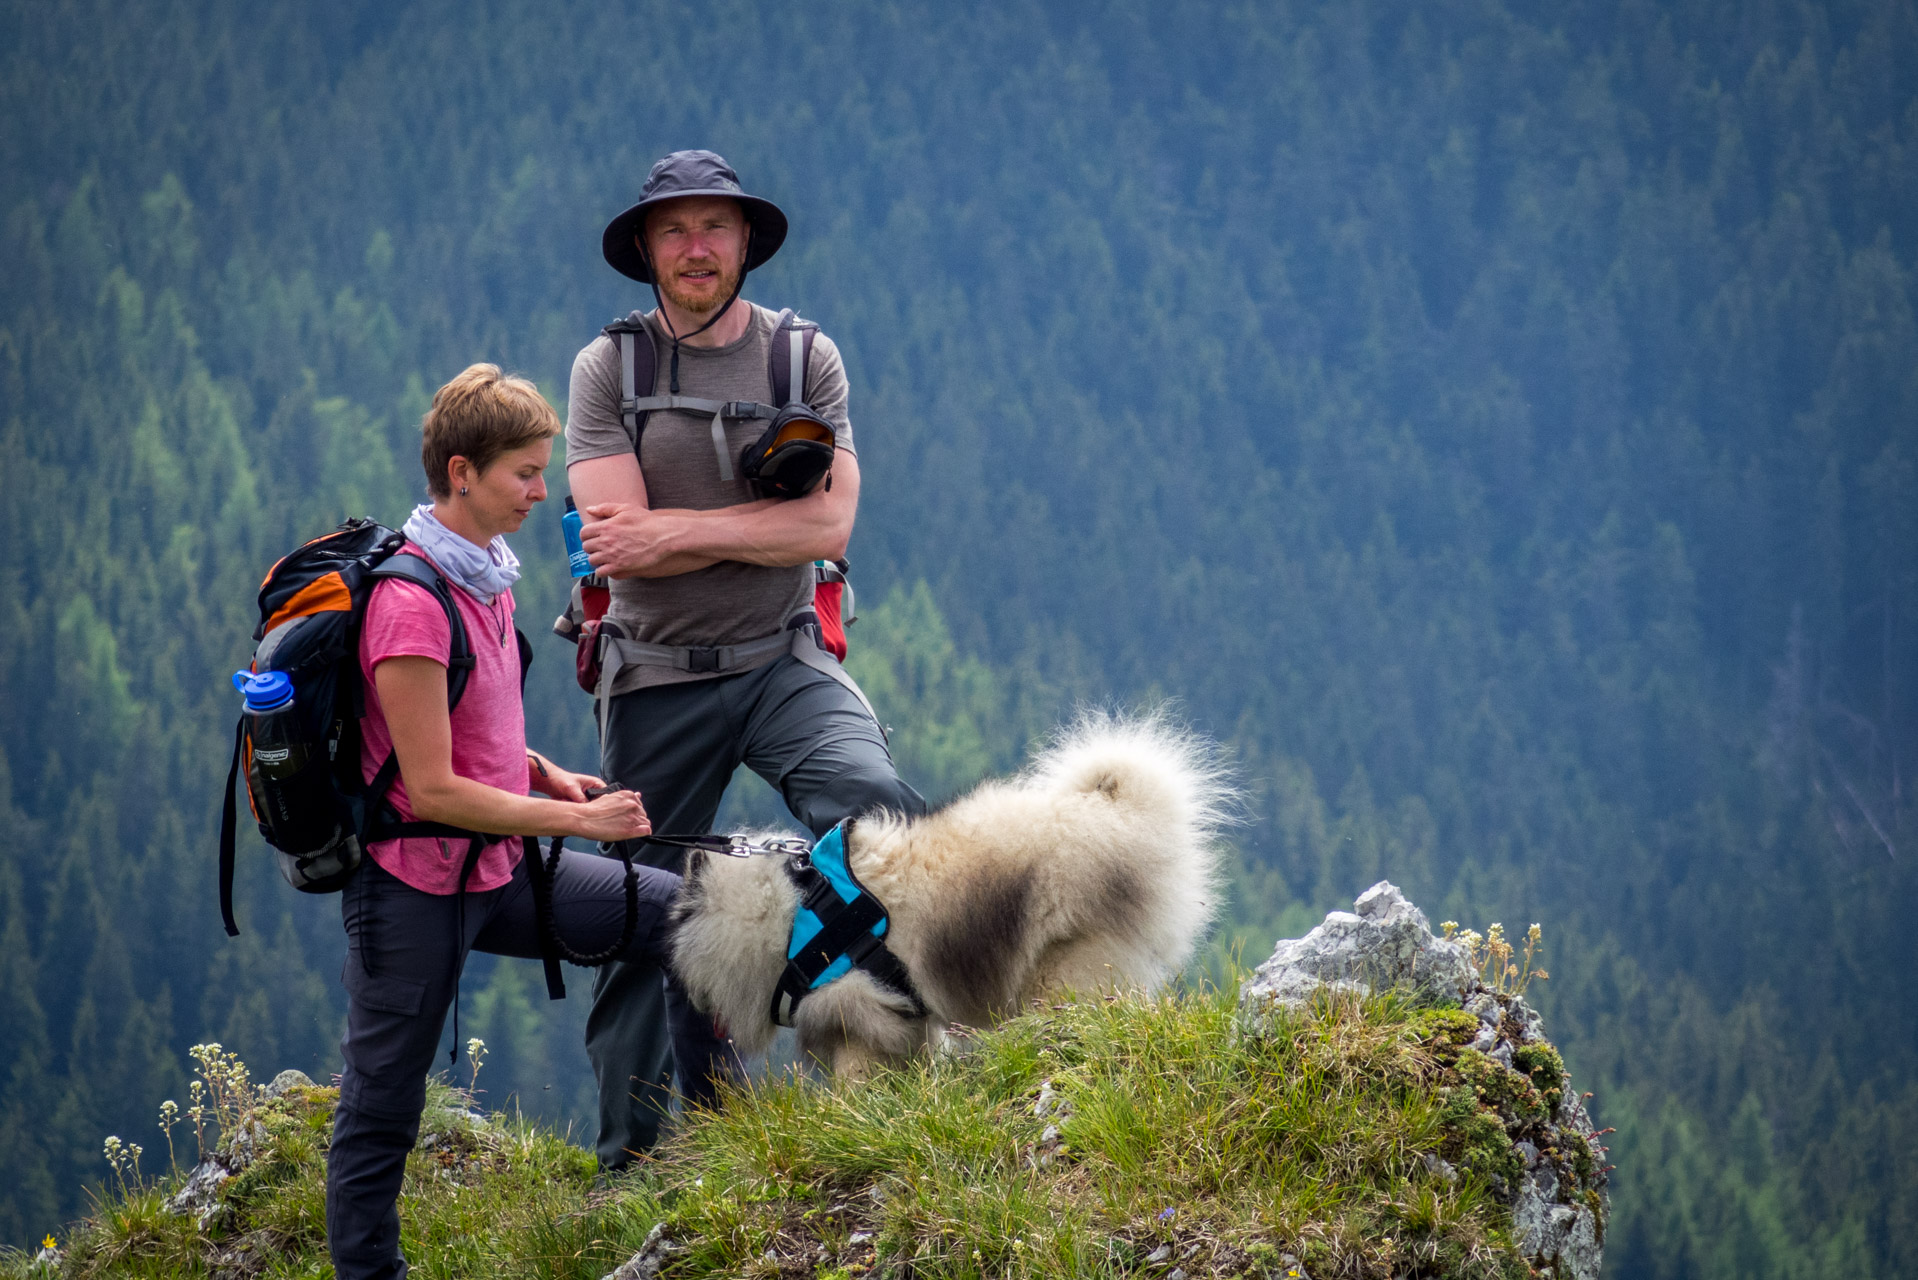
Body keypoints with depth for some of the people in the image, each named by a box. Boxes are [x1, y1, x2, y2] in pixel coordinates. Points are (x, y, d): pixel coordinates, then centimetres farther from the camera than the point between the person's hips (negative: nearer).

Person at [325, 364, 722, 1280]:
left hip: (498, 869, 9)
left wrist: (543, 774, 3)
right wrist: (578, 819, -19)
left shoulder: (487, 571, 5)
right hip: (415, 886, -9)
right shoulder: (409, 604, -23)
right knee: (381, 1111, 3)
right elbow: (432, 790, -23)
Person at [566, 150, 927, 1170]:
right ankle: (628, 1156, 18)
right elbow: (616, 544, -11)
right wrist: (754, 526, -10)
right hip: (658, 675, 0)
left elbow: (827, 525, -8)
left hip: (782, 659, 0)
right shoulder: (607, 370, 0)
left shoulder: (807, 359, 4)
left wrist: (677, 530, -14)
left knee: (876, 805, -28)